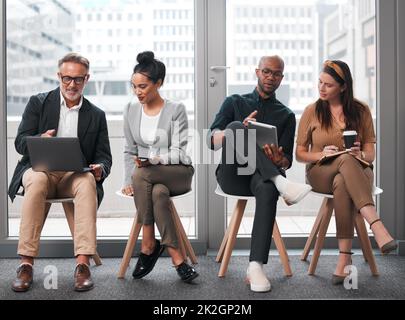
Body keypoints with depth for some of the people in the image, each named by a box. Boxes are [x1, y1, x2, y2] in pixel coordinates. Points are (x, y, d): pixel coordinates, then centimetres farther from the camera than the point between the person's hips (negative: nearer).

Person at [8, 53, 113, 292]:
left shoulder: (97, 115, 15)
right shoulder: (38, 103, 11)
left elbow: (104, 157, 10)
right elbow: (20, 143, 3)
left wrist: (100, 169, -16)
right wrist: (40, 140, -21)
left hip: (75, 174, 1)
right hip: (39, 169, -1)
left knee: (88, 182, -35)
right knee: (38, 181, -37)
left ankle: (83, 264, -40)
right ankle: (27, 264, -35)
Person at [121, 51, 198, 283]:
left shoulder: (176, 110, -5)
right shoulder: (131, 110, 8)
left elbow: (179, 152, -11)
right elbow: (130, 151, 11)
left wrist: (153, 160, -29)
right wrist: (129, 181, -4)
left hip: (178, 173, -3)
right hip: (145, 177, 3)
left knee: (142, 174, -35)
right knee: (158, 192, -35)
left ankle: (149, 244, -26)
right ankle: (176, 256, -26)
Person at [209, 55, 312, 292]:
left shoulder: (286, 116, 19)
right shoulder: (235, 102, 18)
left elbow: (287, 161, 10)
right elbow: (212, 141, 3)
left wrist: (278, 159, -16)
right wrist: (239, 129, -18)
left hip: (261, 176, 0)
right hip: (231, 174, 0)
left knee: (268, 189, -39)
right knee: (235, 127, -29)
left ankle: (256, 267, -45)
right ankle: (282, 183, -41)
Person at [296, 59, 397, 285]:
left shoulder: (360, 111, 8)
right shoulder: (312, 112, 7)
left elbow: (370, 154, 8)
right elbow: (300, 154, 8)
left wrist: (360, 154, -16)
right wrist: (321, 154, -13)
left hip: (357, 172, 1)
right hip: (320, 173, 0)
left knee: (342, 183, -40)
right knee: (346, 159, -38)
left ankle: (345, 258, -43)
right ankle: (378, 228, -52)